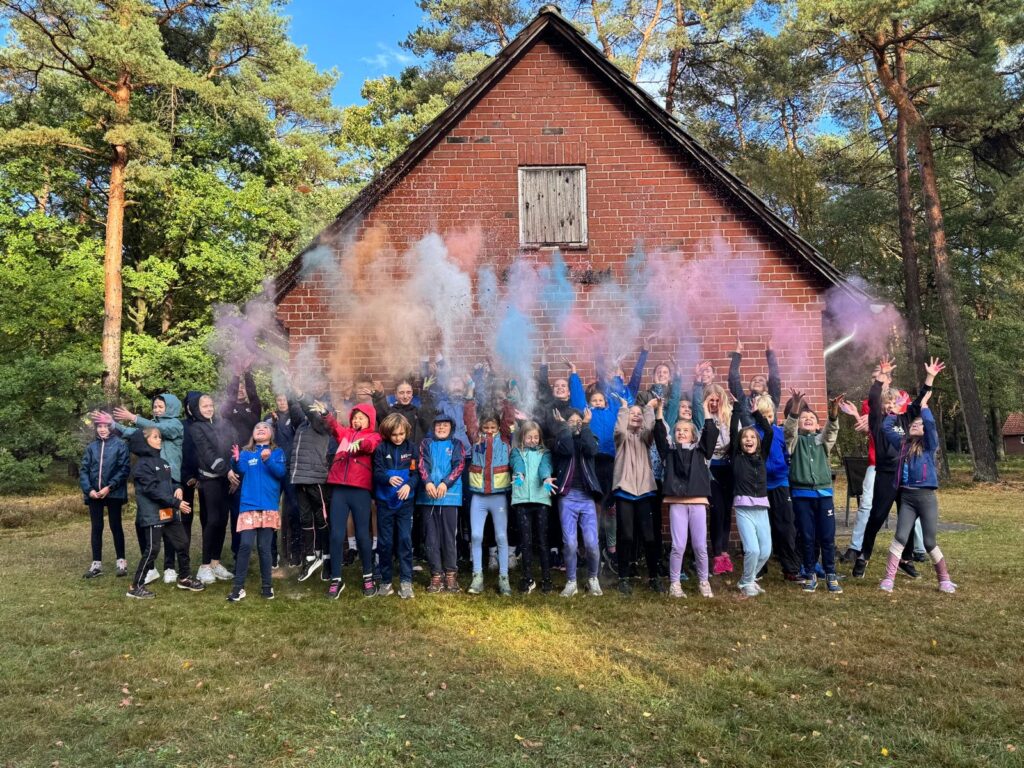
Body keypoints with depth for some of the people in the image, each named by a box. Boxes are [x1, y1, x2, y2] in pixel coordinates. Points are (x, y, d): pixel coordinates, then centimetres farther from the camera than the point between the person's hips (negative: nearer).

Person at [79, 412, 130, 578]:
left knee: (116, 526, 4)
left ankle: (121, 561, 12)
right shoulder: (91, 447, 8)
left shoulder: (120, 445, -3)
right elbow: (83, 470, 6)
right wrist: (89, 489, -8)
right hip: (94, 494, 3)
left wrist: (109, 487, -16)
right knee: (96, 528, 8)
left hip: (113, 493, -3)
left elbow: (124, 469, -9)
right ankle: (96, 564, 15)